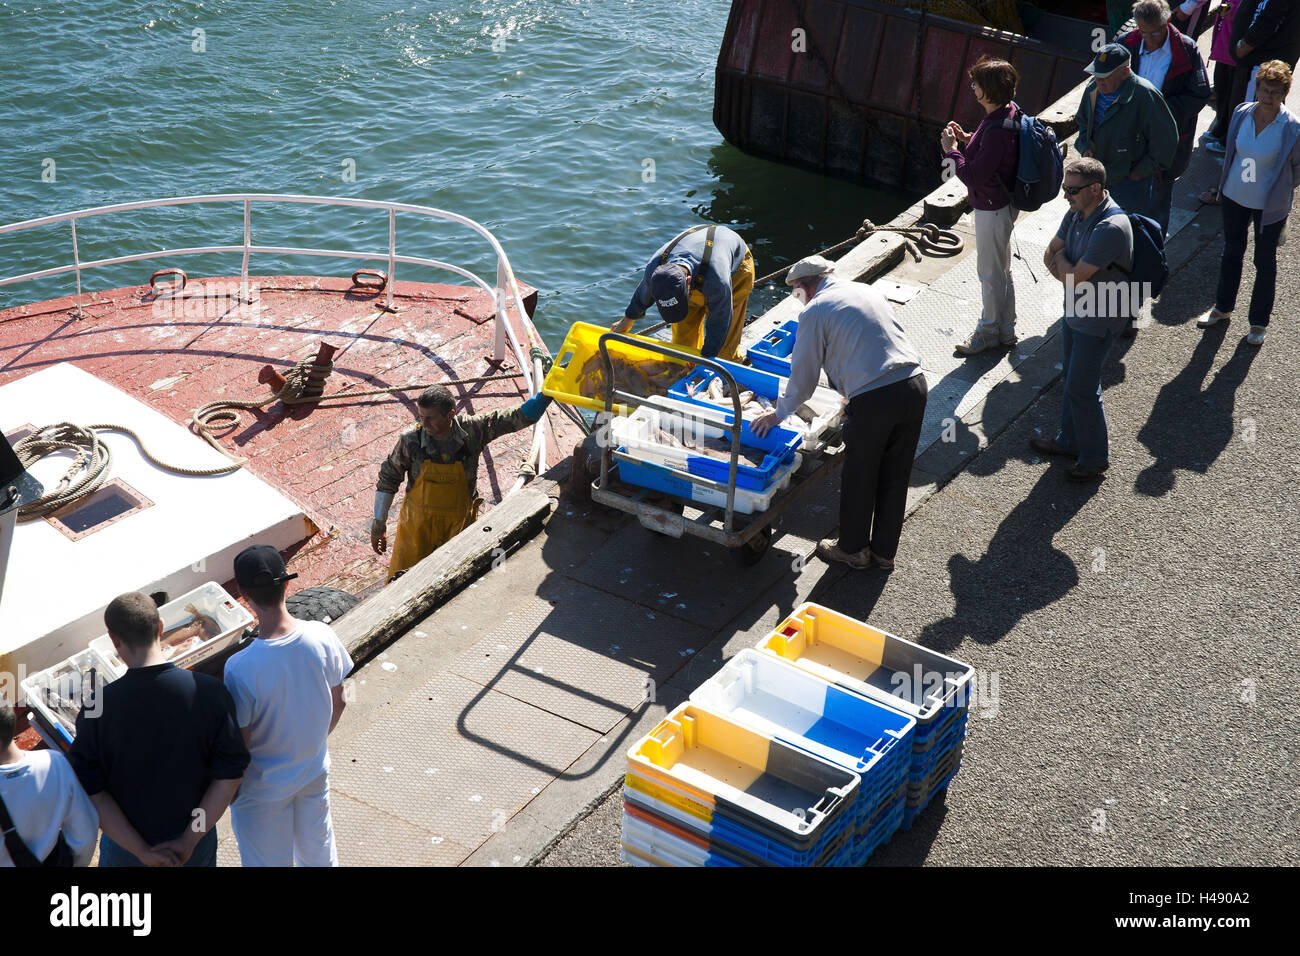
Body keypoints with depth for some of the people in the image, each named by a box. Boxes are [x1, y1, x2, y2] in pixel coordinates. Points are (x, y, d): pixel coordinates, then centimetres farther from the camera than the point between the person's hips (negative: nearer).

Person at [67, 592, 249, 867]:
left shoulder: (97, 709, -21)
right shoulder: (209, 692, -20)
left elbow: (91, 792, -18)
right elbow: (230, 775, -17)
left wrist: (142, 852, -14)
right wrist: (189, 841, -12)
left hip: (126, 849, 0)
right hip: (196, 843, 1)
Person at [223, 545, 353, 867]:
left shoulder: (240, 668, -34)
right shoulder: (323, 637, -21)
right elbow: (337, 705, -4)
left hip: (263, 789, -4)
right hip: (314, 771, 4)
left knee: (269, 862, 21)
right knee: (319, 851, 28)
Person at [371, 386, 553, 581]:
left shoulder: (472, 430, -14)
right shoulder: (410, 441, -15)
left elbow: (520, 418, -8)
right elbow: (388, 479, -1)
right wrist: (378, 523, 1)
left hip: (459, 525, 1)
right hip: (418, 525, 0)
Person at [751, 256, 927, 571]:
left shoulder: (814, 311, -1)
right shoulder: (869, 291, 20)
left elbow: (803, 376, 2)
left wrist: (779, 414, 18)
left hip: (873, 400, -7)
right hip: (914, 384, 7)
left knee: (859, 478, 14)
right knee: (895, 476, 18)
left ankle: (853, 549, 31)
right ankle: (884, 551, 32)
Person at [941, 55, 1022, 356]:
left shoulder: (997, 131, -32)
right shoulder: (1010, 111, -1)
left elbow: (972, 176, -29)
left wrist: (950, 149, -17)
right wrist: (966, 138, 3)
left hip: (992, 209, -10)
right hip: (1000, 203, 10)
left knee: (990, 272, 8)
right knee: (1000, 270, 21)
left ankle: (989, 332, 25)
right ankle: (1005, 331, 35)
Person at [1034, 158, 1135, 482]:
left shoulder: (1111, 228, -31)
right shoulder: (1077, 213, -2)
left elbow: (1075, 278, -30)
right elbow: (1050, 254, 7)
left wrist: (1060, 259, -9)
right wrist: (1067, 267, -15)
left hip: (1098, 318, -9)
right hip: (1075, 309, 9)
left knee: (1082, 388, -1)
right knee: (1071, 377, 21)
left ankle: (1095, 457, 16)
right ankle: (1070, 440, 39)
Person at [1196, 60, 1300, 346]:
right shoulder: (1242, 114, -9)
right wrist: (1224, 184, 12)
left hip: (1269, 206, -4)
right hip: (1235, 197, 4)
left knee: (1265, 261, 11)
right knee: (1232, 252, 22)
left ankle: (1259, 321, 28)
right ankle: (1223, 307, 43)